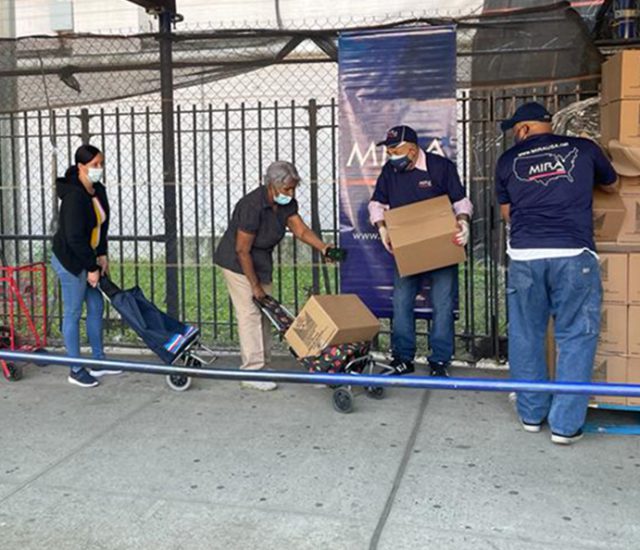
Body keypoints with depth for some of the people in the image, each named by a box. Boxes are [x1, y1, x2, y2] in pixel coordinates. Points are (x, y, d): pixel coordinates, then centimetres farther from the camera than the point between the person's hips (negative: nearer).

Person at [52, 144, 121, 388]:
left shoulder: (98, 190, 3)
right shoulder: (74, 196, -23)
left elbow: (103, 224, 12)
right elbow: (74, 237, -24)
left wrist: (101, 255, 5)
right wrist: (91, 268, -18)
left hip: (86, 257, 9)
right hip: (69, 260, -9)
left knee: (96, 307, 14)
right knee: (73, 313, 0)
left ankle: (98, 361, 26)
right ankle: (76, 370, 10)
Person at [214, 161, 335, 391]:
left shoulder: (286, 203, -6)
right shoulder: (252, 206, -30)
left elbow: (301, 229, -9)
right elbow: (242, 251, -26)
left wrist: (322, 247, -28)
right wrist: (255, 285, -20)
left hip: (261, 261, 9)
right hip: (237, 262, -8)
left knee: (264, 313, 9)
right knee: (250, 314, -11)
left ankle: (261, 366, 17)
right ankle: (251, 372, -7)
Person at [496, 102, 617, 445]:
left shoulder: (509, 160, 10)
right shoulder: (583, 149, 10)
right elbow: (611, 186, 28)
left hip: (525, 255, 1)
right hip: (573, 253, -1)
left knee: (526, 335, 13)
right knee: (575, 337, 7)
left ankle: (531, 414, 24)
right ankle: (565, 424, 8)